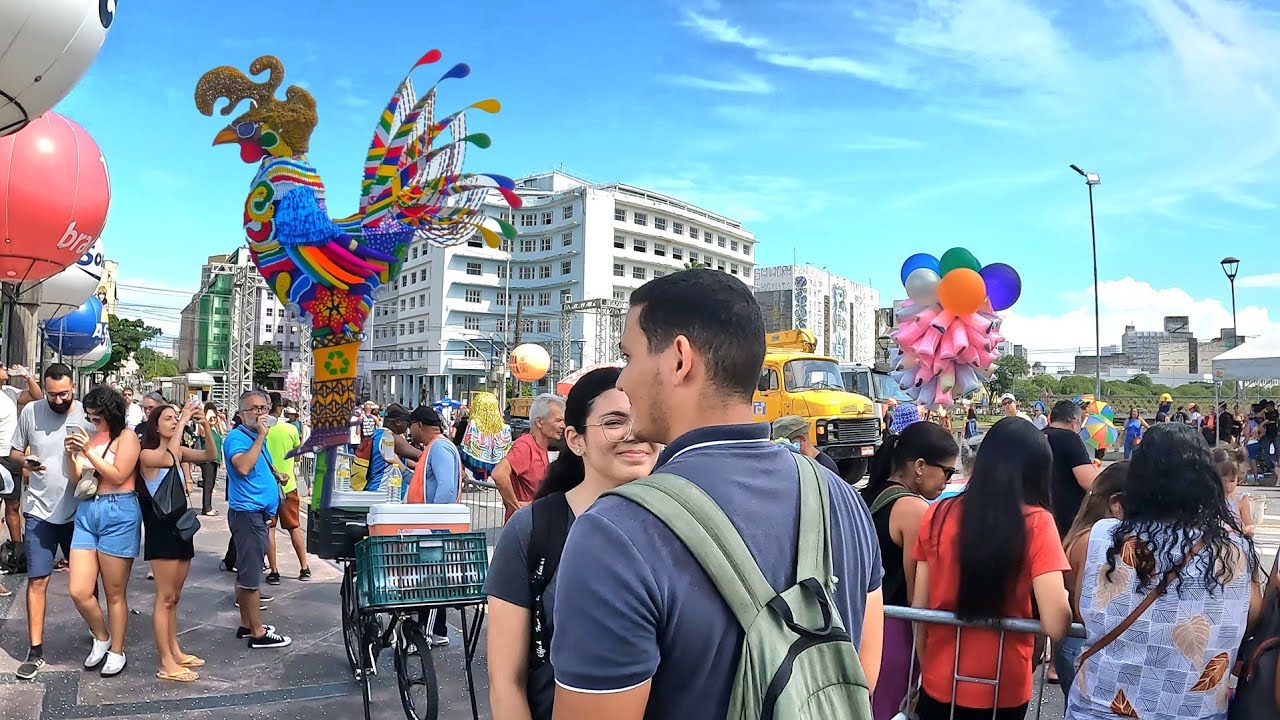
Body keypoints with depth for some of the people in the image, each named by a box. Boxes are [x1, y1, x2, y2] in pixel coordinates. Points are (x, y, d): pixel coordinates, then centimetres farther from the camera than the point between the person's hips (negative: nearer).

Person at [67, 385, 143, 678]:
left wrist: (89, 452, -15)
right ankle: (101, 638, 26)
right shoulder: (89, 438, 12)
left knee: (114, 594, 5)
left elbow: (118, 476, -12)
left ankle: (117, 652, 20)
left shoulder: (126, 437, -4)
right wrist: (71, 455, -5)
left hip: (118, 514, -5)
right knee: (79, 592, 0)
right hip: (86, 513, 5)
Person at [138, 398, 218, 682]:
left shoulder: (179, 452, 9)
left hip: (181, 526, 7)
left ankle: (175, 652, 25)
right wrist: (184, 421, -25)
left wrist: (206, 426, -12)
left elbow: (210, 455, 3)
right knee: (165, 598, -4)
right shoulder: (147, 454, -10)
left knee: (174, 597, 15)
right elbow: (167, 460, -30)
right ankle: (166, 664, 1)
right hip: (161, 529, -7)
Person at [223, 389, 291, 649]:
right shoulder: (237, 437, -12)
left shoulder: (257, 437, 15)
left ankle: (247, 625, 23)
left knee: (247, 572, 15)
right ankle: (258, 633, -1)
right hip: (247, 512, -10)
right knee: (251, 574, -5)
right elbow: (243, 467, -30)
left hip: (259, 513, 10)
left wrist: (276, 476, 12)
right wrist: (261, 436, -25)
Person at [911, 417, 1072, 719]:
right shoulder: (1036, 523, -15)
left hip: (939, 685, 2)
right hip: (1004, 690, -1)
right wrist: (1066, 600, 1)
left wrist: (925, 670, 11)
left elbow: (919, 609, -2)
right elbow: (1056, 625, -20)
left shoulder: (938, 514, -7)